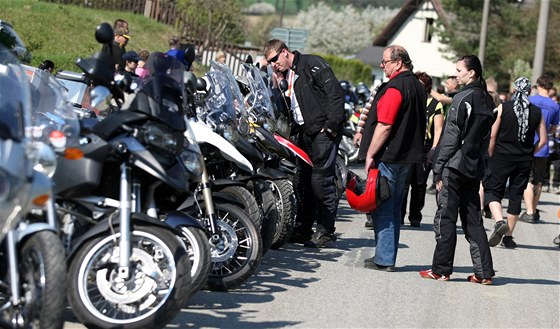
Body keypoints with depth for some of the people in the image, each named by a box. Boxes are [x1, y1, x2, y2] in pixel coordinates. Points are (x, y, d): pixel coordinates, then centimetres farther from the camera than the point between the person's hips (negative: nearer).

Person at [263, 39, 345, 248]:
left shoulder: (313, 64, -8)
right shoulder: (287, 76, 19)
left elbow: (335, 93, -15)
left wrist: (332, 125, -18)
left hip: (324, 131, -9)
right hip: (304, 133, 9)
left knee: (321, 180, -10)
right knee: (303, 181, 9)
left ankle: (326, 231, -5)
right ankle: (303, 229, 16)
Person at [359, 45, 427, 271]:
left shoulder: (395, 87, -16)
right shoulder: (418, 87, 14)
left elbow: (385, 125, -21)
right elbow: (422, 126, 20)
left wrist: (370, 154, -16)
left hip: (388, 156, -9)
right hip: (407, 157, 9)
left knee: (383, 209, -4)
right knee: (394, 208, 14)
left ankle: (384, 259, -4)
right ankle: (388, 257, 18)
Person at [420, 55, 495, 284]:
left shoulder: (463, 98, -13)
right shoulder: (487, 100, 11)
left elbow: (451, 136, -14)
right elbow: (486, 138, 14)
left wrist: (439, 170, -11)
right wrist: (478, 162, 17)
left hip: (455, 167, -8)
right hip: (475, 168, 8)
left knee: (445, 220, 0)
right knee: (473, 220, 10)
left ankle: (441, 270, 4)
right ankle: (484, 272, 8)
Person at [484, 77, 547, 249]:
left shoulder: (503, 107, -6)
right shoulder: (537, 112, 1)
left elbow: (492, 136, -6)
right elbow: (543, 140, 3)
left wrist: (492, 156, 5)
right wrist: (529, 153, 15)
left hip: (502, 157, -2)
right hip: (524, 161, 3)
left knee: (492, 191, 6)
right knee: (516, 196, 9)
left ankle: (499, 221, -21)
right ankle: (508, 237, 12)